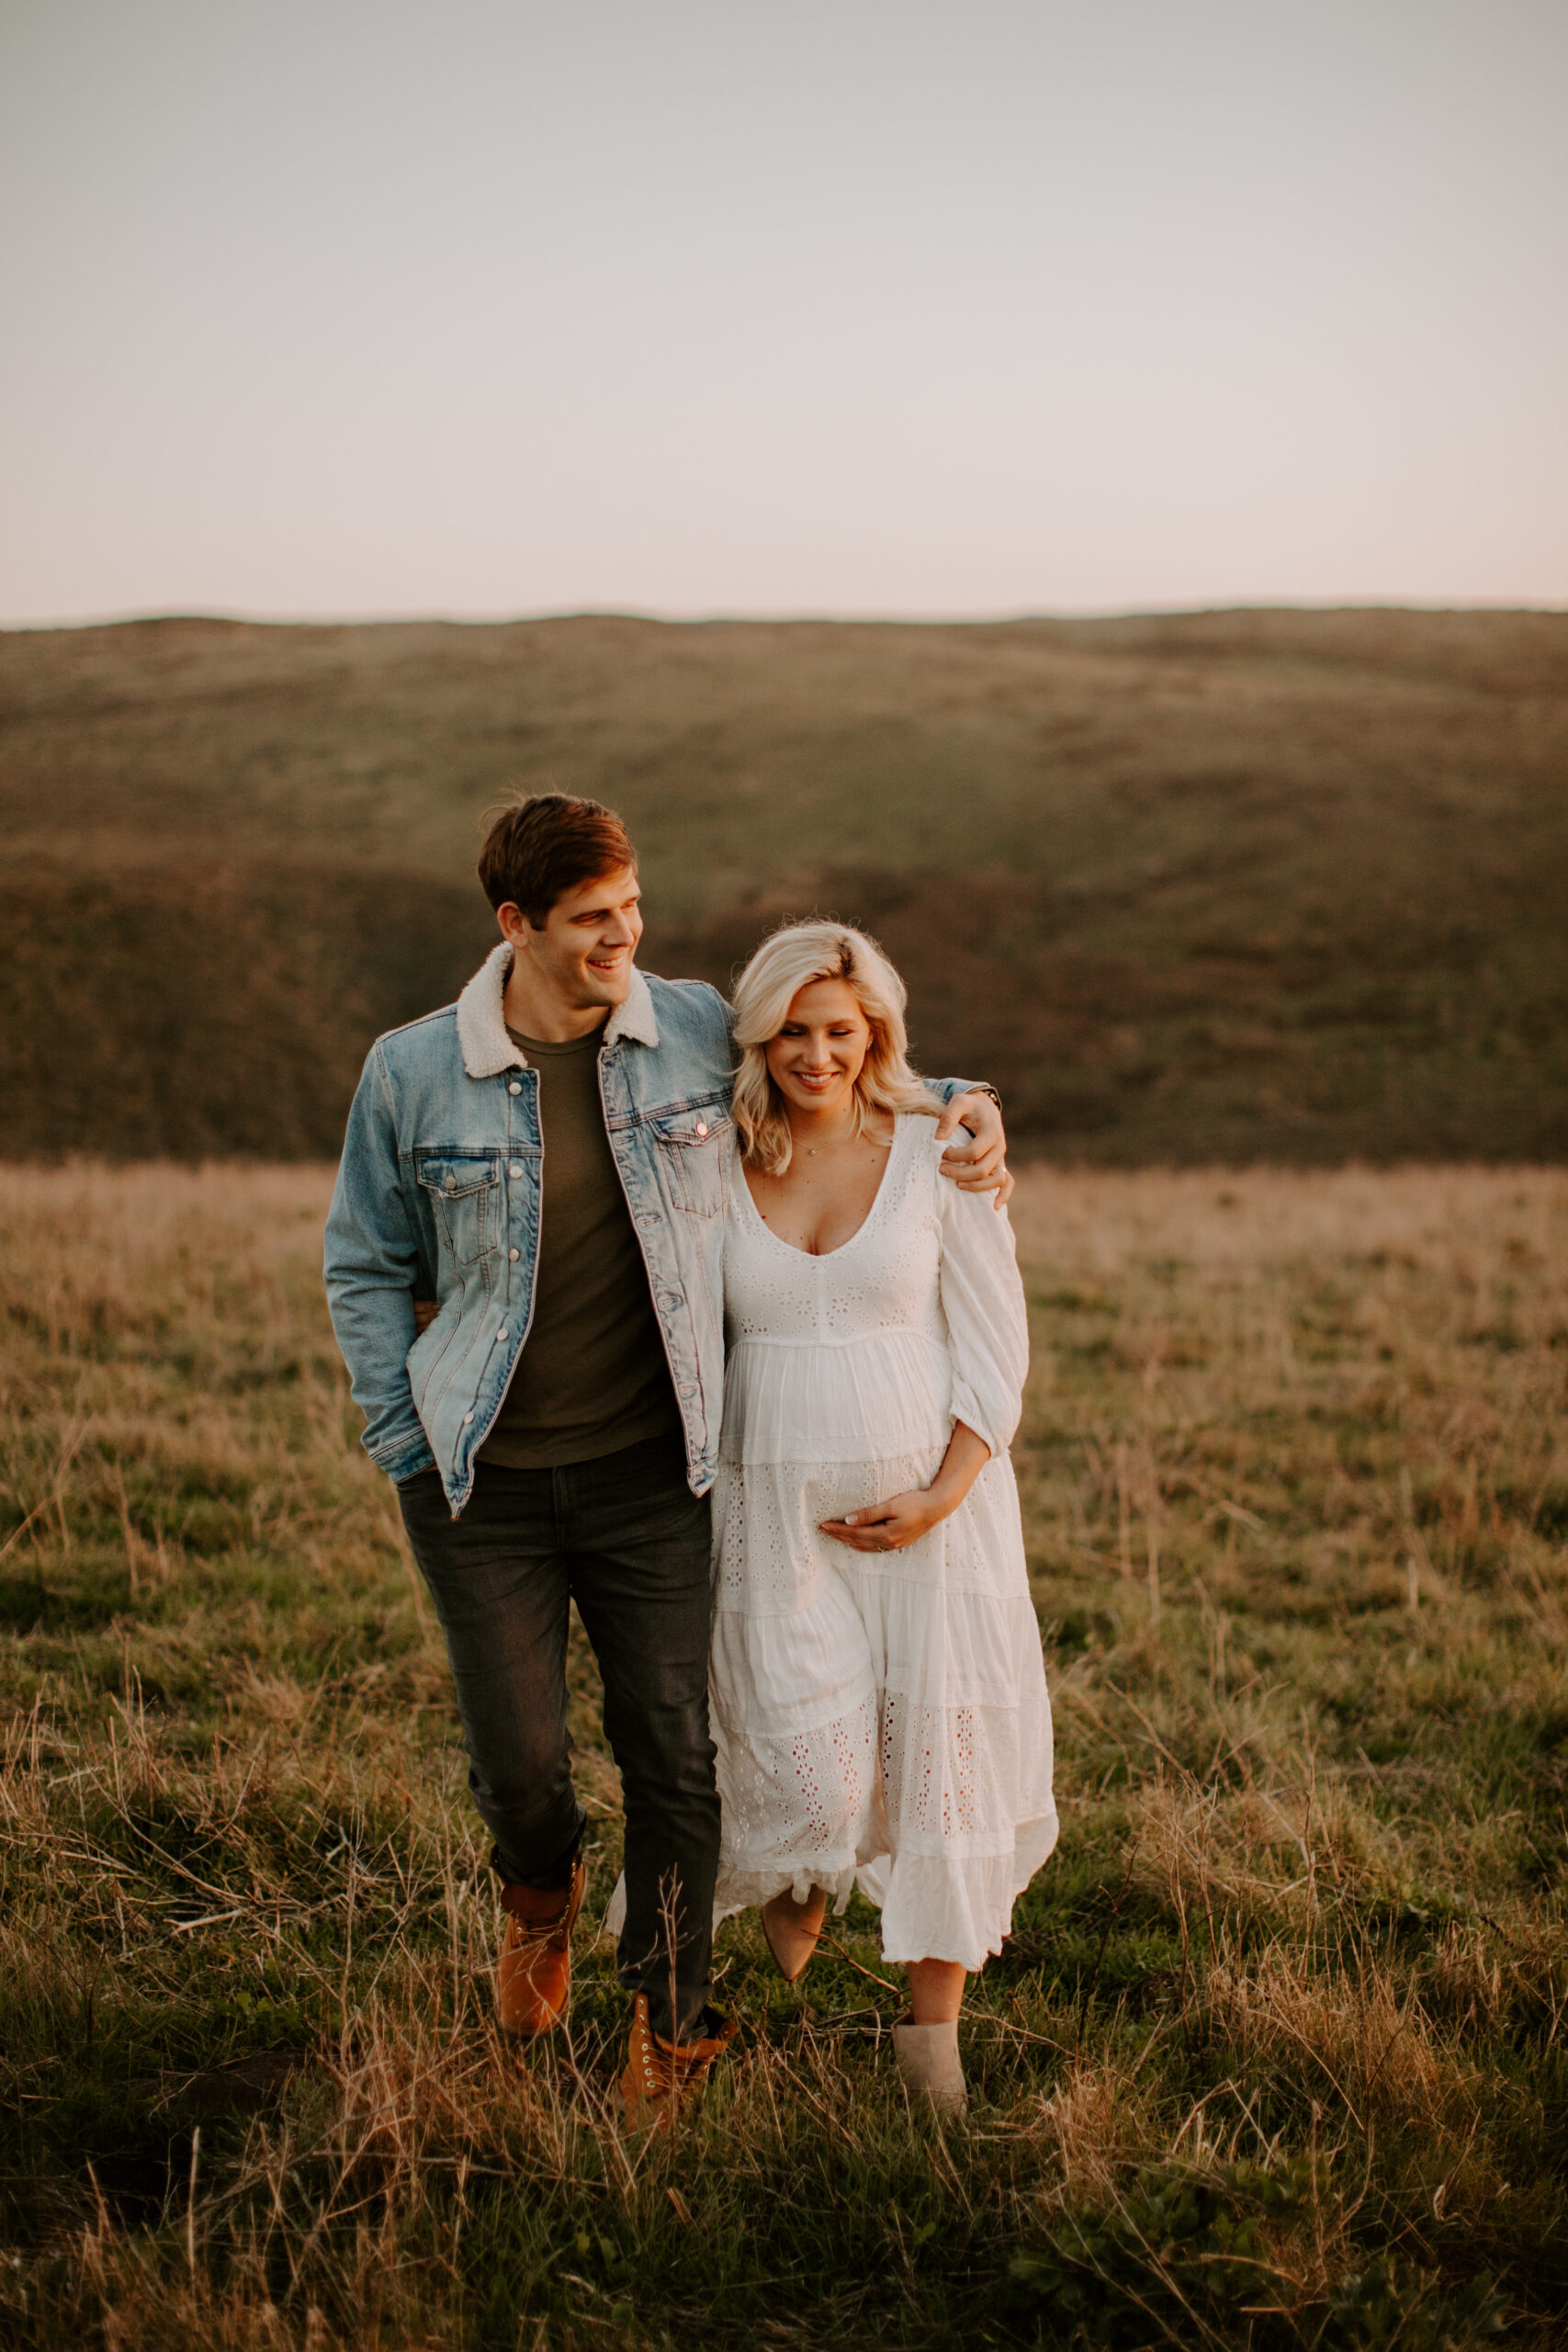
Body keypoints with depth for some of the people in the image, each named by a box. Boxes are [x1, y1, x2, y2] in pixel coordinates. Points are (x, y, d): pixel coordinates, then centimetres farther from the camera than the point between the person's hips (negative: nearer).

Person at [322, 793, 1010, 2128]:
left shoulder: (700, 1031, -2)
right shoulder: (414, 1073, -6)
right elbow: (366, 1266, 6)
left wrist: (961, 1107, -1)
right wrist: (407, 1449, 2)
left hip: (649, 1469, 1)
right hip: (487, 1482, -1)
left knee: (675, 1754, 4)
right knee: (519, 1759, 3)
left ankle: (673, 2022, 24)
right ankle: (542, 1894, 40)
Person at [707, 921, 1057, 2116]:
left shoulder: (939, 1155, -4)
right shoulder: (716, 1168, 0)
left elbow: (994, 1342, -2)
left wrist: (944, 1495, -13)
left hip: (930, 1499, 0)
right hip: (779, 1509, 1)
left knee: (941, 1752, 4)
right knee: (810, 1777, -4)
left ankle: (934, 2025, 22)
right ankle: (797, 1882, 34)